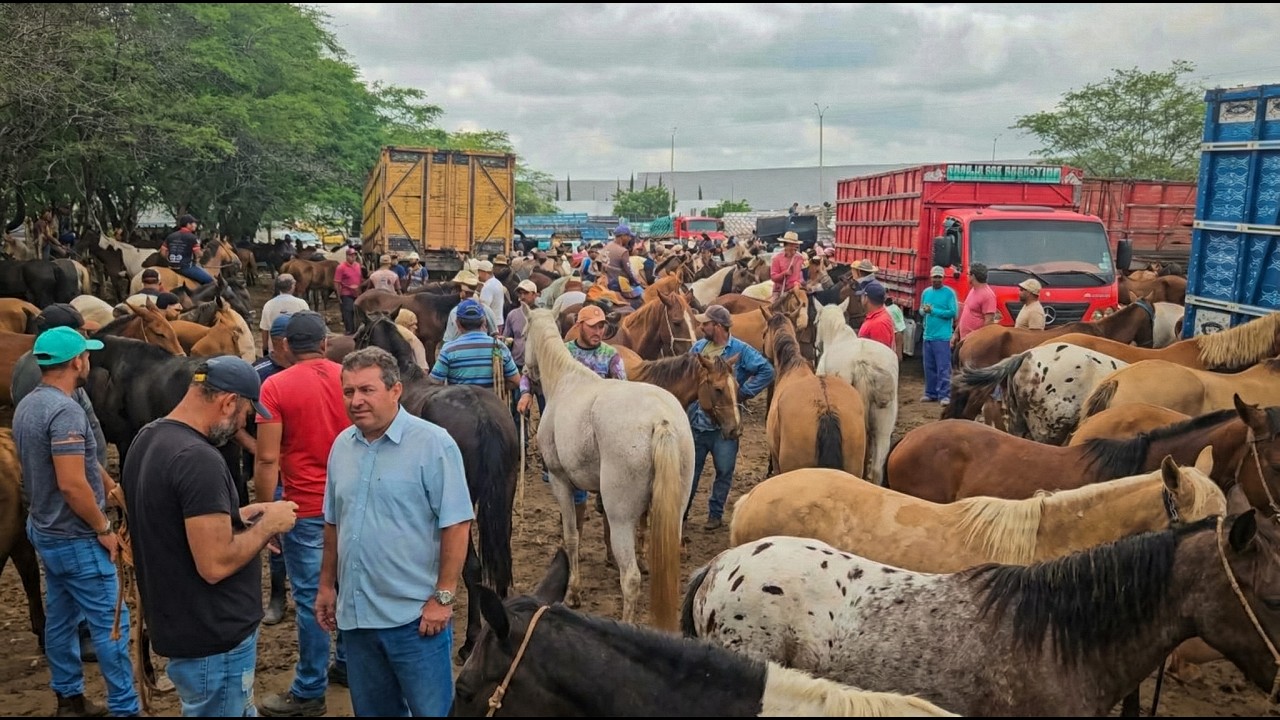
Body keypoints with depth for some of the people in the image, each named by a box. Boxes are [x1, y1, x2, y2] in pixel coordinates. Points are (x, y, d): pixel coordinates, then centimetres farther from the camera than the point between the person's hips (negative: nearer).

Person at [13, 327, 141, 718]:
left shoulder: (28, 405, 7)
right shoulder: (65, 410, -24)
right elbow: (72, 484, -29)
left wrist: (107, 484, 21)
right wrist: (104, 529, -17)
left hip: (46, 529, 10)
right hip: (75, 538, -10)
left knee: (60, 618, 17)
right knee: (110, 623, -3)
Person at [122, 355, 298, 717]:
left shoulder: (147, 439, 5)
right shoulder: (198, 459, -26)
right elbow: (215, 565, -27)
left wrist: (234, 517, 11)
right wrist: (268, 525, -13)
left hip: (181, 625, 10)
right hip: (213, 638, -9)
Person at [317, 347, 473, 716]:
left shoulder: (433, 444, -13)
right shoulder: (342, 446, 6)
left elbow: (456, 524, -14)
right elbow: (334, 524, 15)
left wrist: (443, 598, -16)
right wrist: (327, 585, 14)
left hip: (415, 615, -6)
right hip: (355, 613, 6)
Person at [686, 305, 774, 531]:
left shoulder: (741, 350, -10)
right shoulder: (698, 347, 5)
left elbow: (767, 371, -15)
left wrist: (743, 393, -16)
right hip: (696, 421, 4)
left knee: (724, 471, 7)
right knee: (689, 469, 11)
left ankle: (715, 514, 21)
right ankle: (681, 510, 23)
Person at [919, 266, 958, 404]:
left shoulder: (949, 293, -4)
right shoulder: (926, 292, 13)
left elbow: (952, 312, -11)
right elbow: (921, 311, 17)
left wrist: (933, 311, -14)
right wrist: (923, 310, -7)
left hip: (942, 336, -6)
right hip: (928, 336, 6)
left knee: (943, 367, -7)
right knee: (929, 367, 11)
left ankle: (945, 395, -6)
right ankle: (930, 393, 19)